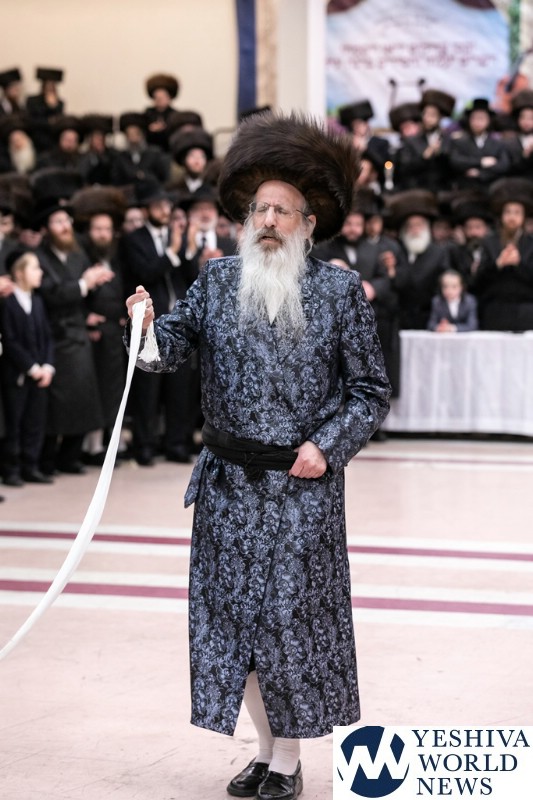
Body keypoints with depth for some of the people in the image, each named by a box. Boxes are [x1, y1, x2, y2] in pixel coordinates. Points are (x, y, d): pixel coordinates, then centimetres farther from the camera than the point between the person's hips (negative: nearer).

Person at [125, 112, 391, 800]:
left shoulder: (340, 291, -2)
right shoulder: (217, 281, 5)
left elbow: (371, 391, 2)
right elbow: (172, 347, -1)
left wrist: (329, 446, -11)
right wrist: (148, 328, -23)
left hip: (302, 487, -3)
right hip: (229, 485, 3)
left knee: (290, 618, 1)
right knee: (233, 615, 8)